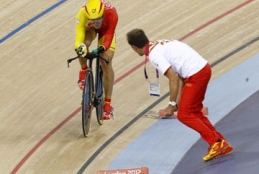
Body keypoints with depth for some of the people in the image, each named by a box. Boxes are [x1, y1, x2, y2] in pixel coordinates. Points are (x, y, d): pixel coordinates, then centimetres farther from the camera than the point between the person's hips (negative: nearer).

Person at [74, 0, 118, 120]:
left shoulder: (111, 13, -42)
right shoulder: (82, 14, -40)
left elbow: (109, 34, -43)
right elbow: (79, 36, -44)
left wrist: (102, 48, -62)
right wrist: (79, 47, -66)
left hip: (106, 29, 0)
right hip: (89, 29, 0)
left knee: (106, 64, -11)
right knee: (83, 46, -34)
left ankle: (107, 104, -3)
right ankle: (84, 70, -1)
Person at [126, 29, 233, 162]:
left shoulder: (153, 54, -11)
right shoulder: (160, 44, 17)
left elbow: (173, 78, -17)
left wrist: (172, 105, -8)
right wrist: (178, 102, 15)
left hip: (196, 75, -9)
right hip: (204, 67, 9)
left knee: (184, 115, -2)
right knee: (194, 112, 19)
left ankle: (216, 143, -3)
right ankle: (222, 144, 20)